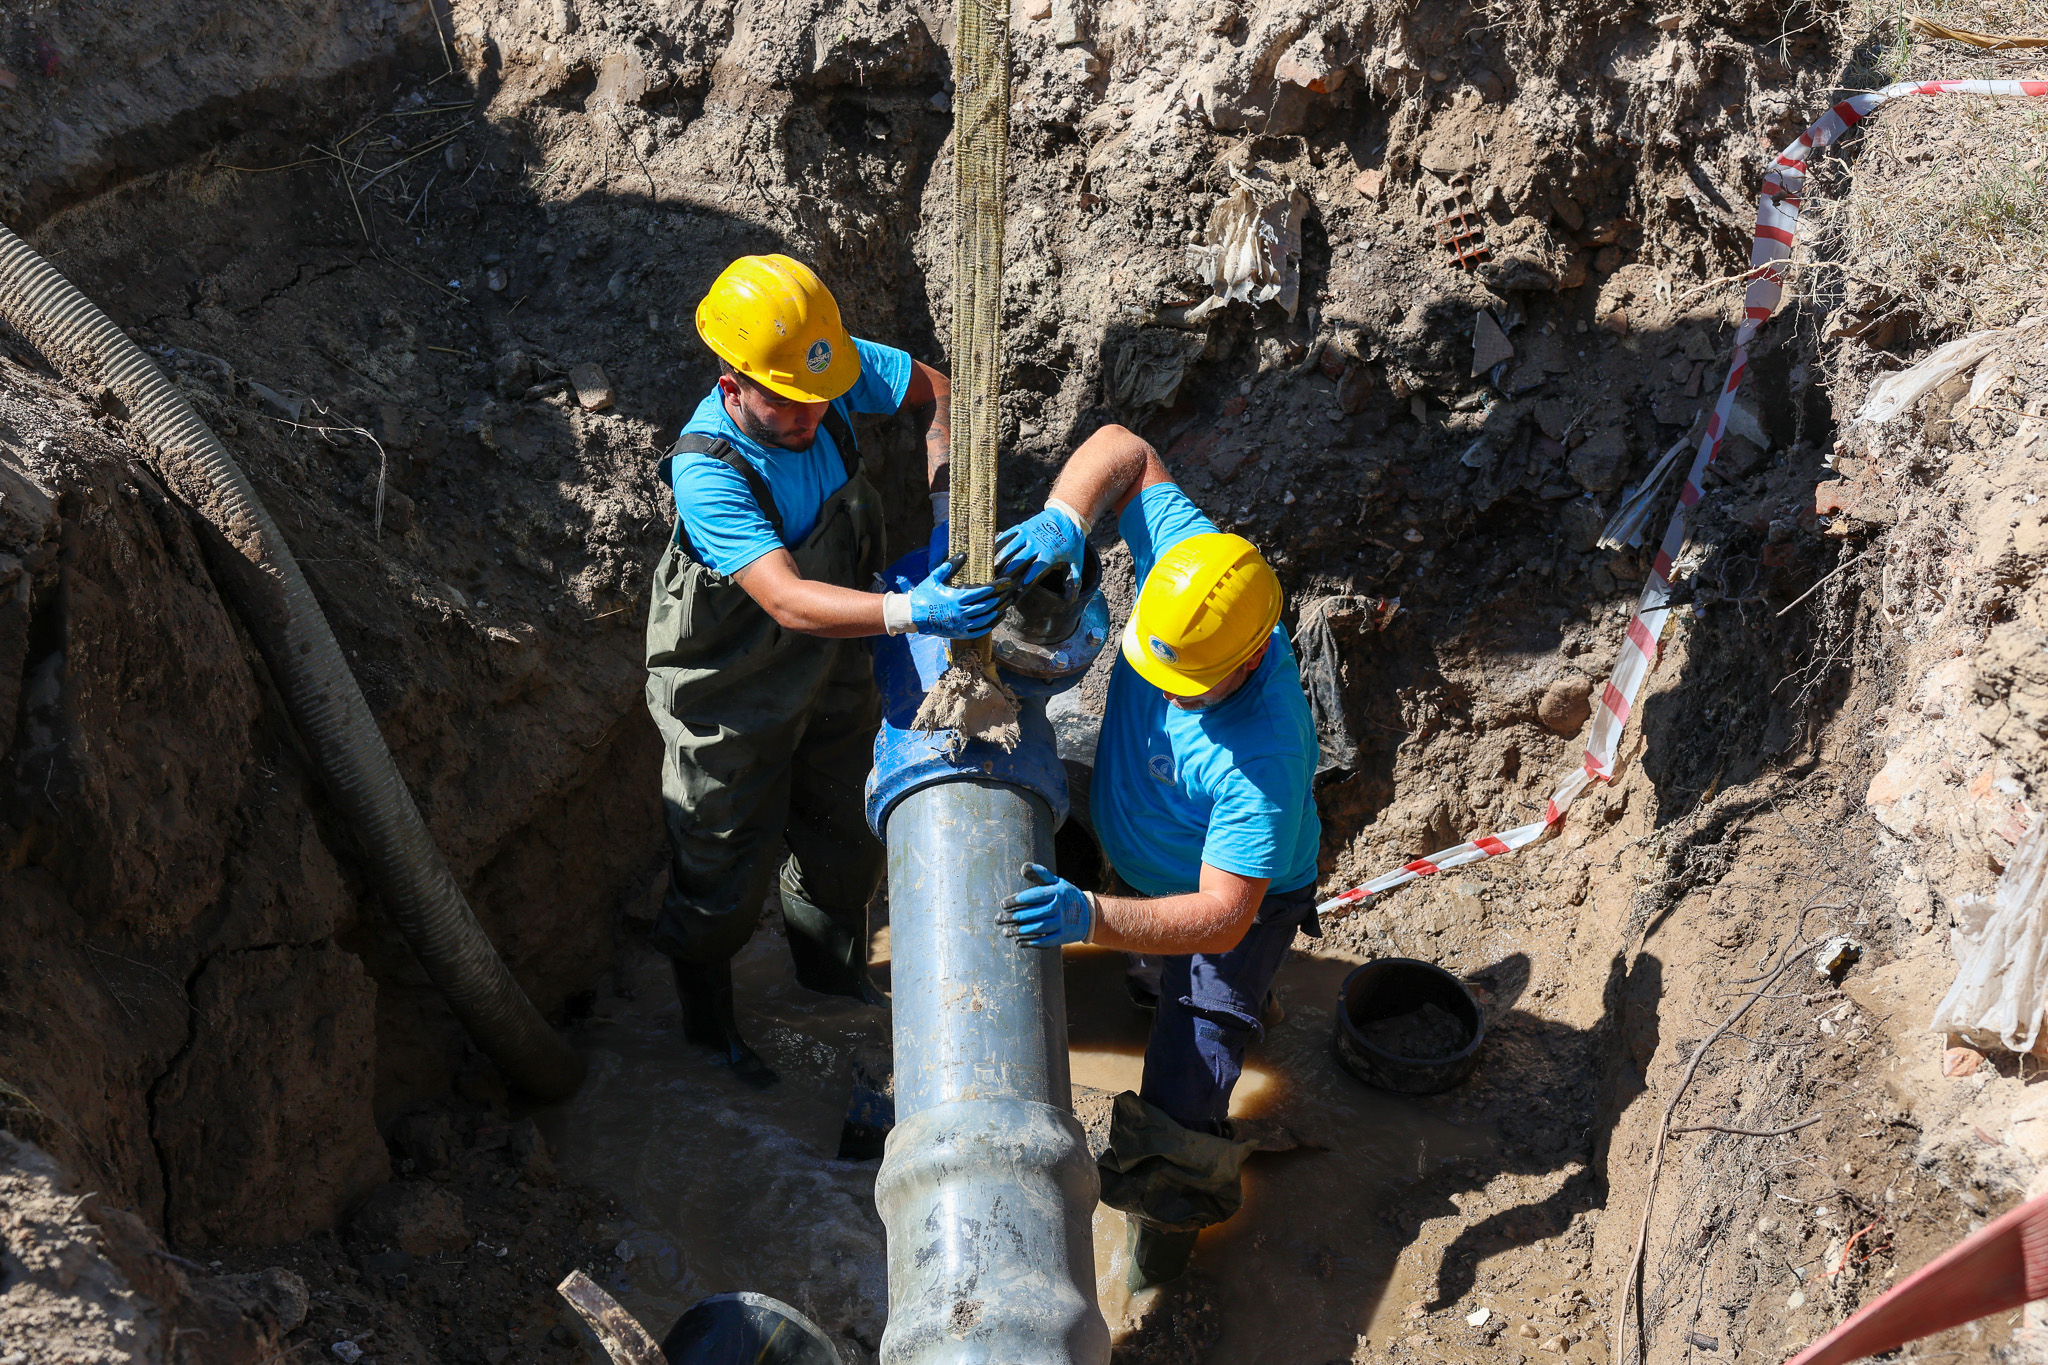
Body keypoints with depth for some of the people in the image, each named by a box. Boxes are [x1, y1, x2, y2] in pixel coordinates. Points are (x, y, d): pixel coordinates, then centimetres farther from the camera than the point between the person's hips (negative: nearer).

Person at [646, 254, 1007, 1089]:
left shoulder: (834, 372, -21)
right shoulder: (706, 471, -37)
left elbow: (934, 392, -3)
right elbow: (790, 601, -43)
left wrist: (947, 506, -16)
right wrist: (910, 612, -55)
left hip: (830, 672, 6)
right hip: (734, 695, -6)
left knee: (843, 834, 25)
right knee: (723, 868, 12)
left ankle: (837, 981, 52)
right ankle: (708, 1023, 39)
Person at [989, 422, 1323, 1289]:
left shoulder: (1260, 756, -45)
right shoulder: (1183, 562, -30)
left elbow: (1222, 918, -44)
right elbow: (1122, 448, -17)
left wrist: (1092, 916, -58)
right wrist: (1063, 519, -37)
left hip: (1239, 899, -7)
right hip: (1134, 851, 7)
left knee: (1188, 1074, -13)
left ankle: (1170, 1198, 23)